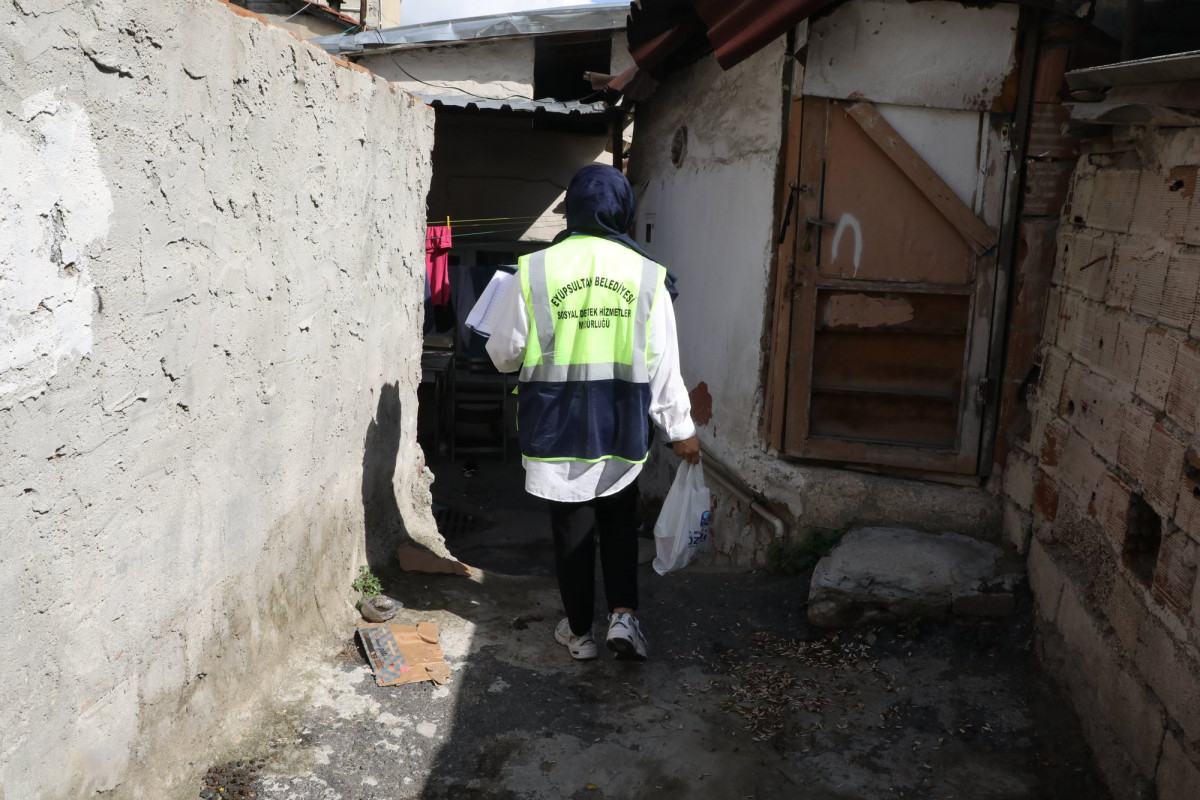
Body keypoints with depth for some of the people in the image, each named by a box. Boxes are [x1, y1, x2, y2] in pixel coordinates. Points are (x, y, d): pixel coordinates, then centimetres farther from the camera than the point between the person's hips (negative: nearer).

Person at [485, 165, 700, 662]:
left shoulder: (534, 270, -7)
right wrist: (680, 430, 6)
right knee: (619, 522, 19)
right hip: (621, 428, 1)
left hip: (557, 426, -1)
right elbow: (663, 366, -2)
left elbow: (505, 354, -1)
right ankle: (624, 615, 7)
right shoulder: (645, 275, -4)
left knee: (572, 528, 12)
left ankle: (580, 631, 24)